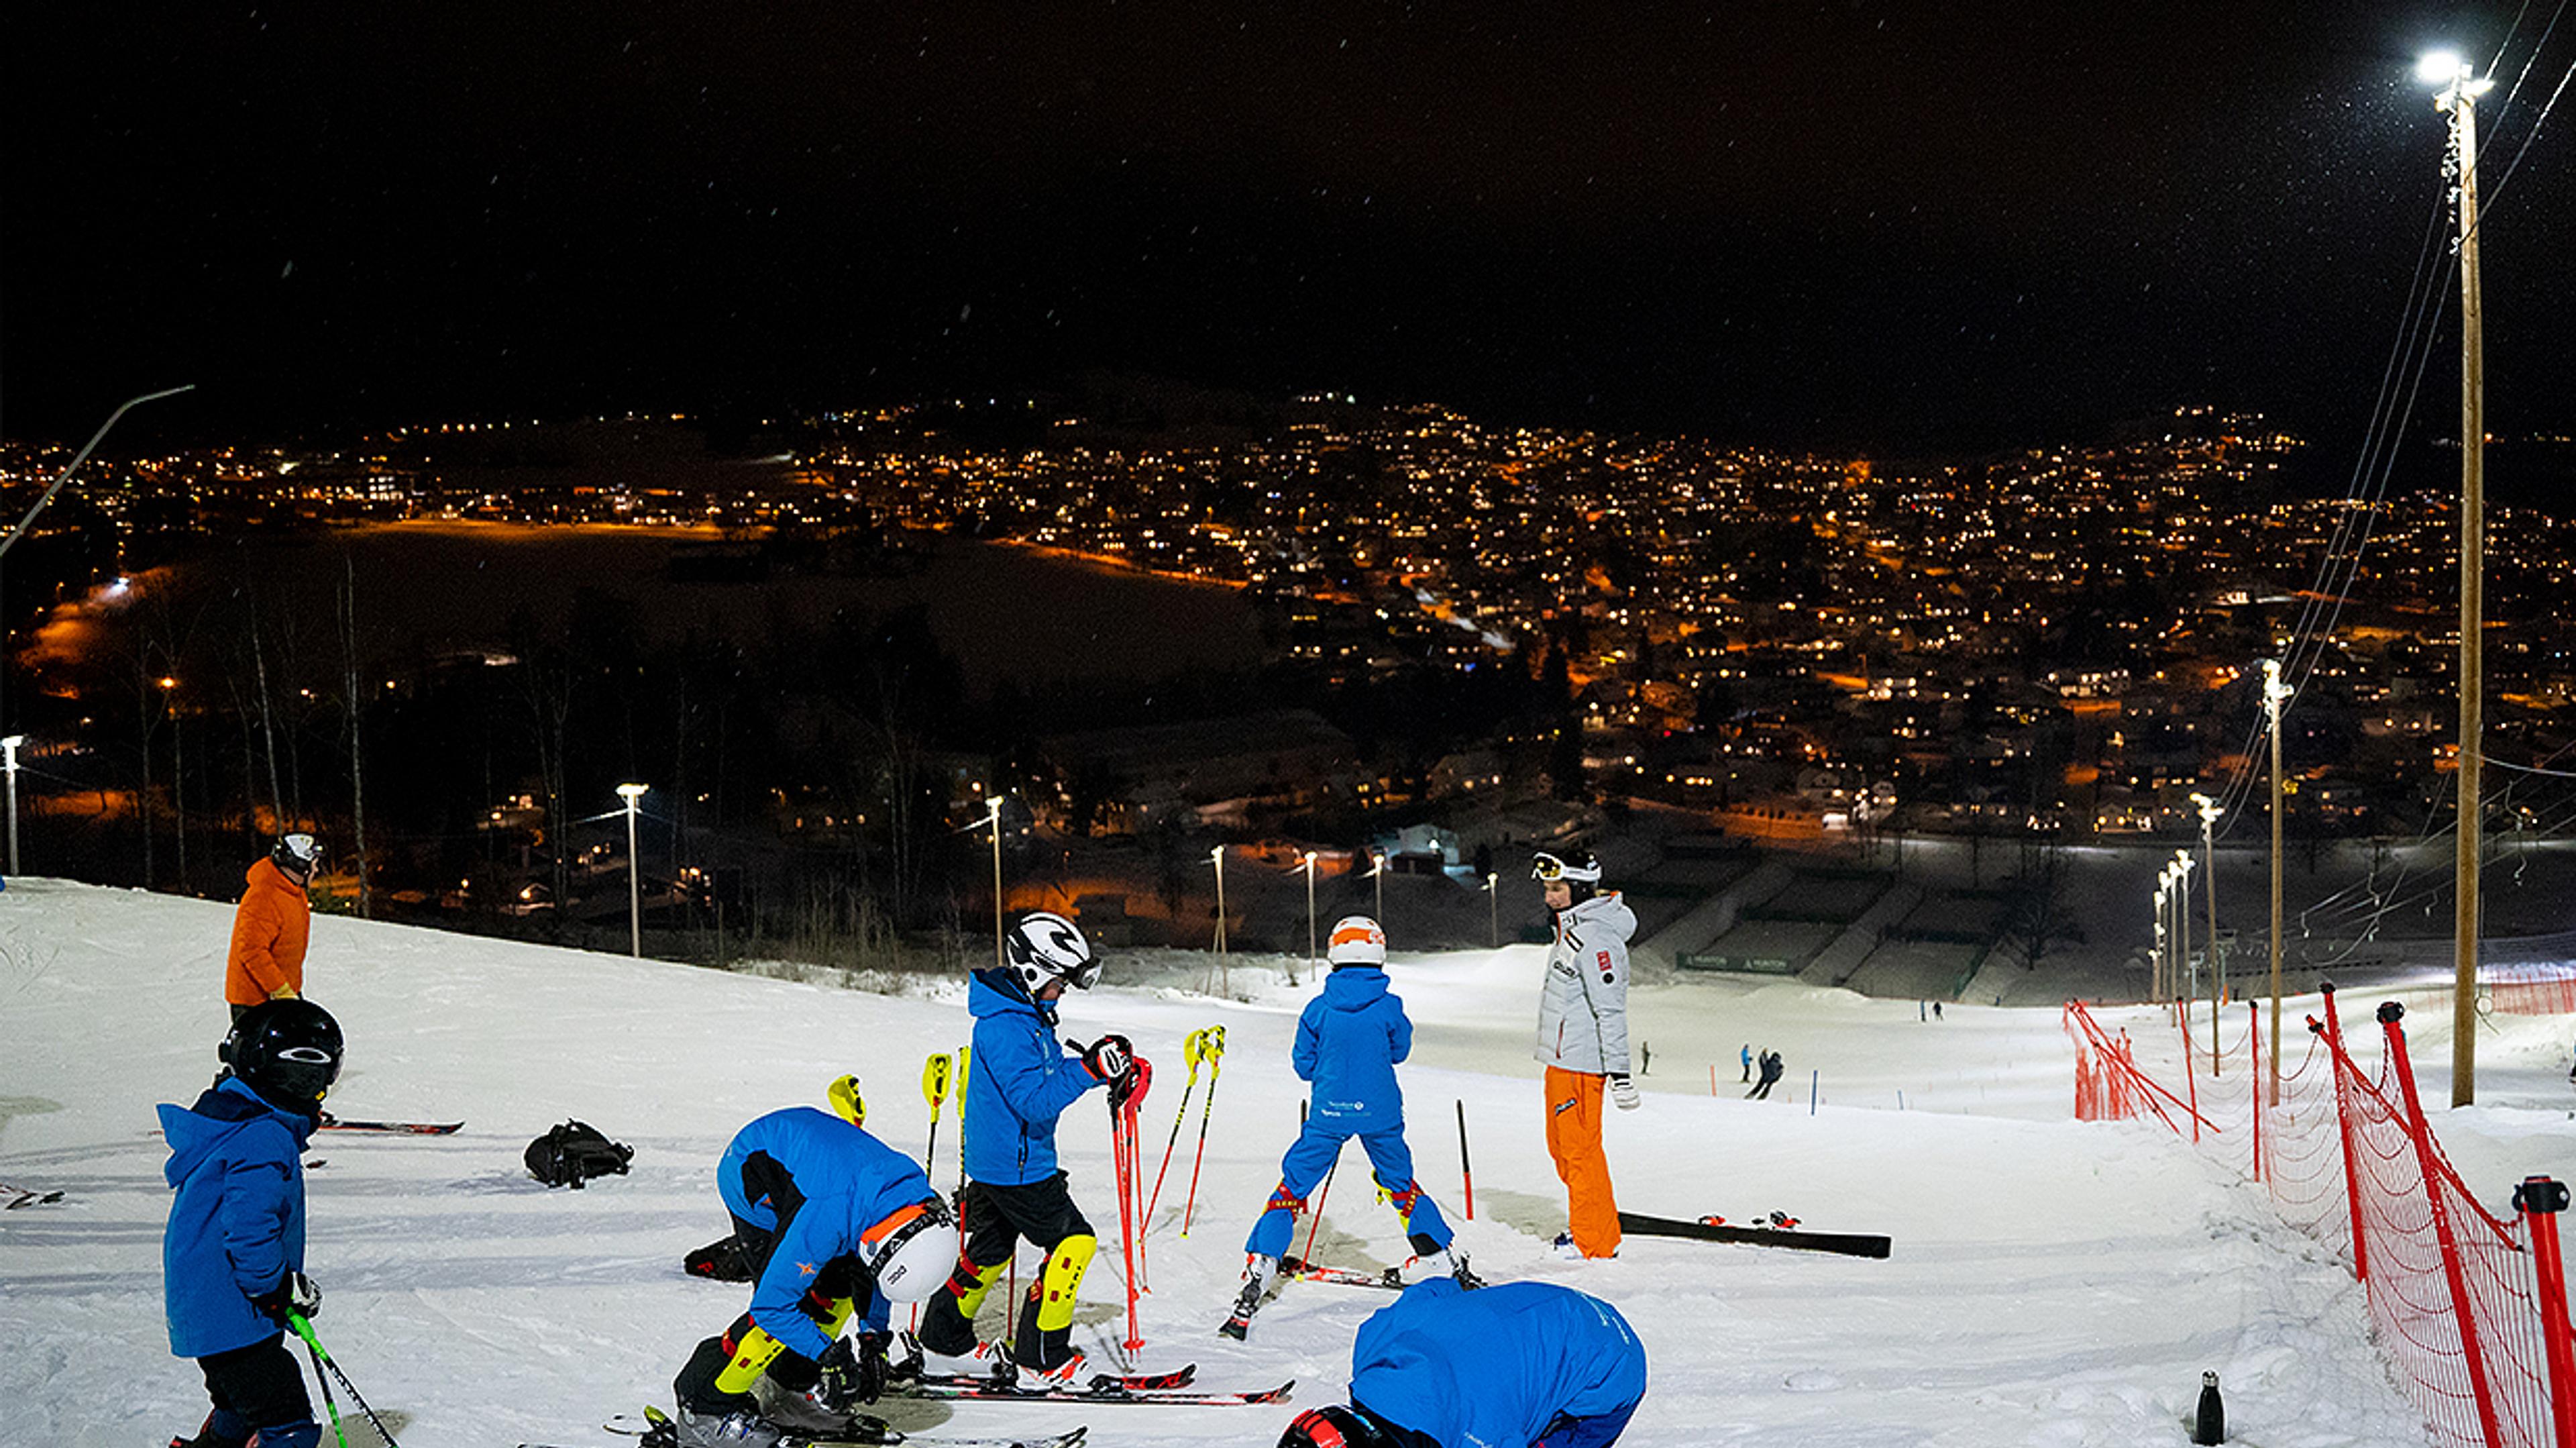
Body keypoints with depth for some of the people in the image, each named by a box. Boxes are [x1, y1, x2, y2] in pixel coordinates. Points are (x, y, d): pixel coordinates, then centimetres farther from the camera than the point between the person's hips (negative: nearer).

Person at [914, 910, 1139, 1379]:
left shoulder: (1029, 1014, 8)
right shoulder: (1005, 1028, -25)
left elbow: (1049, 1071, 20)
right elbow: (1035, 1101, -31)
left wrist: (1111, 1071, 5)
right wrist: (1089, 1071, -37)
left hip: (994, 1160, 10)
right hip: (1015, 1168, -10)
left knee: (992, 1246, 22)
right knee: (1074, 1241, -6)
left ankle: (946, 1331, 34)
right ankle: (1043, 1351, -2)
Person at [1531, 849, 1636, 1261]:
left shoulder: (1595, 938, -19)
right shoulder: (1573, 928, 14)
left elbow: (1611, 1009, -22)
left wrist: (1619, 1071, -24)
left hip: (1579, 1062, -11)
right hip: (1562, 1057, 11)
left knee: (1580, 1149, -5)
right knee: (1562, 1145, 17)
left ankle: (1595, 1242, 1)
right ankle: (1590, 1225, 27)